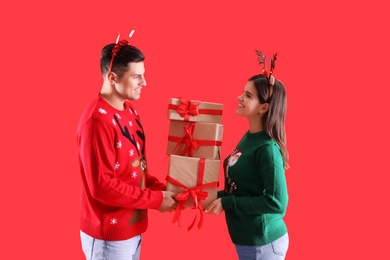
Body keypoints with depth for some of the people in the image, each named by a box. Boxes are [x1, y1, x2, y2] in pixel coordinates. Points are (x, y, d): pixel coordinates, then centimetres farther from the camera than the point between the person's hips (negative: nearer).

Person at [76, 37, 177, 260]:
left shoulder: (129, 110, 5)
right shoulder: (97, 121, -23)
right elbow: (102, 186, -24)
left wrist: (160, 188, -1)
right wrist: (156, 199, -18)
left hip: (132, 227, 8)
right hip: (108, 235, -8)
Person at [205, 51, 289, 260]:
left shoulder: (267, 148, -22)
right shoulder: (248, 137, 3)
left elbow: (276, 202, -24)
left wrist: (226, 203, -20)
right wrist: (217, 196, -1)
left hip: (262, 243, -8)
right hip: (247, 239, 8)